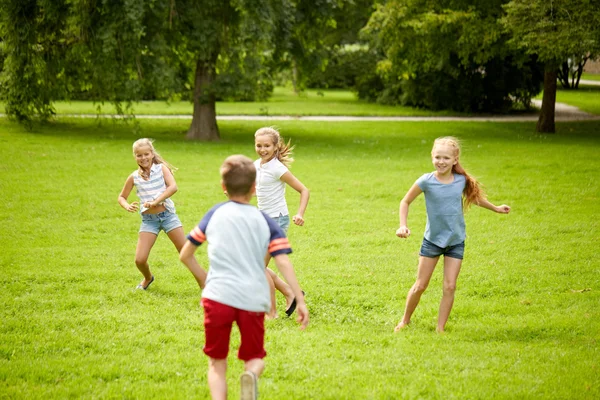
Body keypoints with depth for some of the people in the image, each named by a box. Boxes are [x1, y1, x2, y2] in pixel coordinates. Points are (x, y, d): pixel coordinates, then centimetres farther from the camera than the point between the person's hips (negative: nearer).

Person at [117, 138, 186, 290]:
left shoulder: (161, 168, -4)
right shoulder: (134, 177, 1)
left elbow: (173, 187, -19)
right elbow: (121, 197, 12)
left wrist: (155, 202, -26)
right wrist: (127, 206, -11)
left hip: (167, 215, -2)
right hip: (148, 220, 2)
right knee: (140, 260, -5)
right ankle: (148, 278, 28)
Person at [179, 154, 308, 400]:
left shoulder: (214, 215, 11)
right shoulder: (266, 222, 9)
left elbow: (185, 255, 14)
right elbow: (283, 263, -2)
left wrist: (203, 279, 31)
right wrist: (300, 300, -1)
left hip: (217, 296, 0)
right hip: (253, 300, 0)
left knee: (217, 362, 14)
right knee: (255, 358, 16)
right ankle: (251, 375, -20)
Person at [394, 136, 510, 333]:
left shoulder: (462, 181, -5)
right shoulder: (426, 181, -14)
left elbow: (473, 197, 17)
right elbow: (405, 201, -2)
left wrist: (496, 208, 27)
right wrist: (403, 226, -13)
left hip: (456, 241, 2)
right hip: (432, 239, -2)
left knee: (450, 287, -3)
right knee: (420, 286, 3)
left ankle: (440, 329, 6)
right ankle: (405, 321, 24)